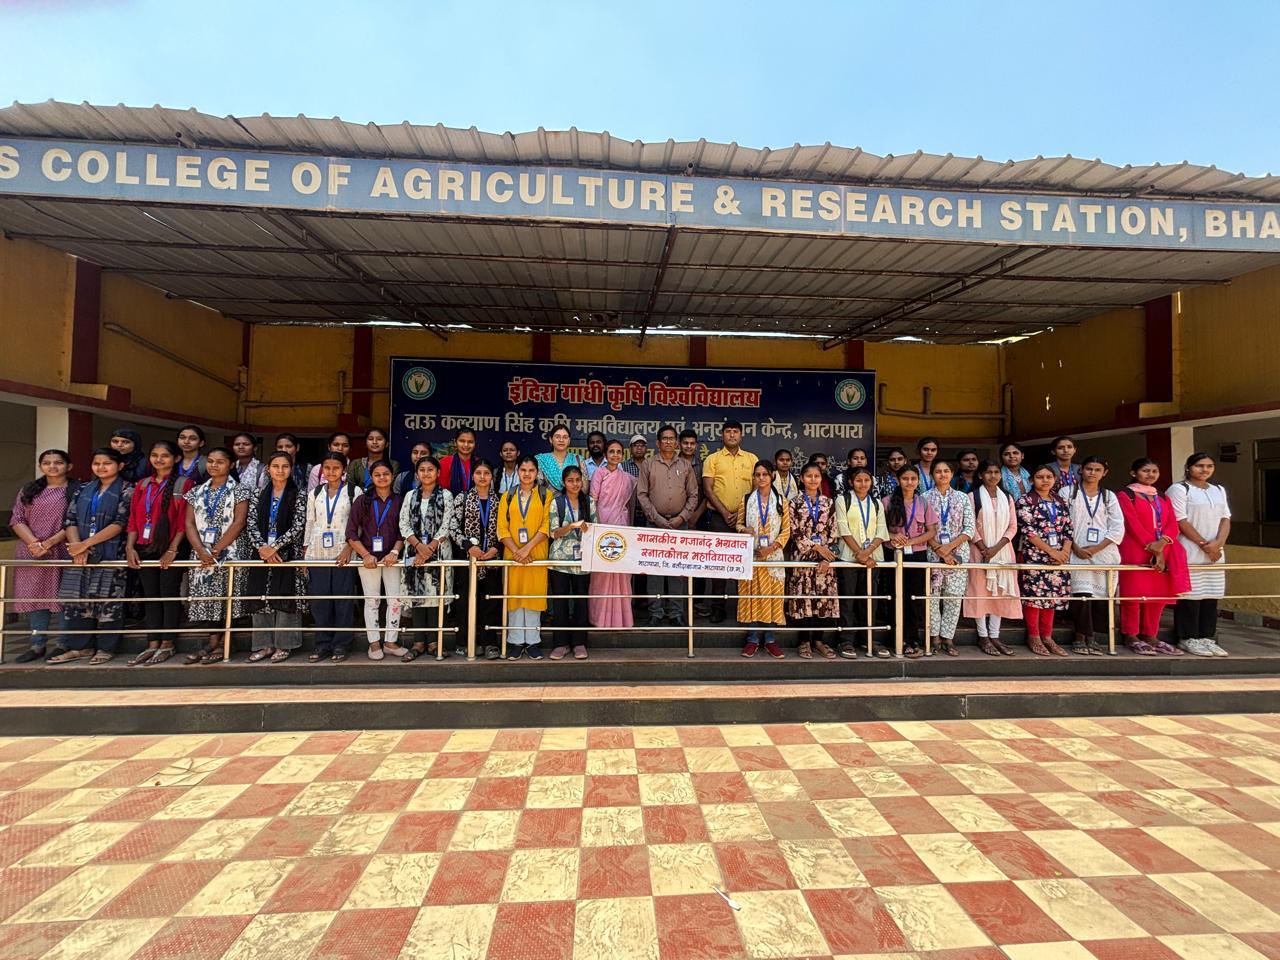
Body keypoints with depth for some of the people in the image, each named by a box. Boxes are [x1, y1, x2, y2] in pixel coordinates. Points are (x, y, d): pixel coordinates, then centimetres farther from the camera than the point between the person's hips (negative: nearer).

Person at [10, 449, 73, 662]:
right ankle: (37, 644, 13)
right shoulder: (28, 490, 13)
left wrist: (49, 543, -15)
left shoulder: (76, 491, 0)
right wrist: (34, 543, -10)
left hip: (62, 553, -4)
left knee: (62, 597, -2)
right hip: (30, 554, 4)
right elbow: (17, 520, 6)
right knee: (33, 597, 6)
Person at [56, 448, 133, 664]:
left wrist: (86, 544, -14)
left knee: (108, 601, -2)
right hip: (80, 555, 5)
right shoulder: (83, 489, 15)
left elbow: (120, 524, -11)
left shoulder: (127, 491, -2)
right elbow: (70, 519, 8)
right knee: (76, 599, 7)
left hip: (111, 555, -5)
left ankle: (106, 648, 8)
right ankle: (80, 646, 18)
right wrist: (77, 547, -8)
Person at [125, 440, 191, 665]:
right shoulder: (143, 484, 13)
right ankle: (153, 644, 14)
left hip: (170, 550, -5)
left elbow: (184, 521, -9)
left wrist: (172, 550, -14)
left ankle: (167, 645, 9)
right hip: (145, 549, 5)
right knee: (150, 595, 8)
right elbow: (134, 518, 11)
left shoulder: (183, 484, -3)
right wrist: (130, 547, 0)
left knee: (169, 594, 0)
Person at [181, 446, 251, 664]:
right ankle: (212, 641, 12)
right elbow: (189, 524, 6)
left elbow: (238, 523, -9)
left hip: (228, 553, -4)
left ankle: (216, 643, 5)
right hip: (200, 554, 4)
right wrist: (201, 551, -10)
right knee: (202, 599, 3)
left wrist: (216, 549, -14)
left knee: (223, 598, -5)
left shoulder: (239, 490, 0)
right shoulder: (196, 492, 13)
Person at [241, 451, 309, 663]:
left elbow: (298, 526, -9)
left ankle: (284, 645, 7)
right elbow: (251, 524, 2)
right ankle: (264, 644, 15)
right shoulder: (259, 495, 10)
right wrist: (262, 547, -13)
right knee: (259, 598, 4)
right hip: (262, 553, 4)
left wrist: (274, 547, -15)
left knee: (285, 598, -4)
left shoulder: (299, 495, -1)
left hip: (288, 554, -4)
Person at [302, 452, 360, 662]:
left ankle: (341, 644, 10)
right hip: (317, 553, 3)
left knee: (343, 599, 0)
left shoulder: (354, 492, 0)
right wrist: (305, 552, 9)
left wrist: (349, 548, -14)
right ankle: (322, 643, 15)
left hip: (343, 553, -3)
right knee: (319, 599, 5)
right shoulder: (314, 493, 12)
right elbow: (309, 523, 14)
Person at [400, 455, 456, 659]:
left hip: (439, 552, -2)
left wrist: (429, 549, -12)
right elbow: (403, 524, 2)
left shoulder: (446, 495, 2)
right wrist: (419, 545, -12)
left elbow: (446, 526, -4)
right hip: (414, 551, 2)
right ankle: (419, 641, 11)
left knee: (437, 594, -1)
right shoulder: (410, 496, 10)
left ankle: (434, 640, 8)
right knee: (416, 594, 4)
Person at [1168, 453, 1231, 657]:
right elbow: (1181, 521, -9)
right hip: (1189, 553, -6)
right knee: (1190, 596, -5)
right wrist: (1204, 545, -11)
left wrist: (1218, 543, -7)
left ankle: (1207, 637, 15)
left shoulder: (1219, 490, 17)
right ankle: (1188, 638, 2)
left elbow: (1225, 519, 9)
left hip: (1215, 553, 6)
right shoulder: (1178, 489, -4)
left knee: (1211, 596, 7)